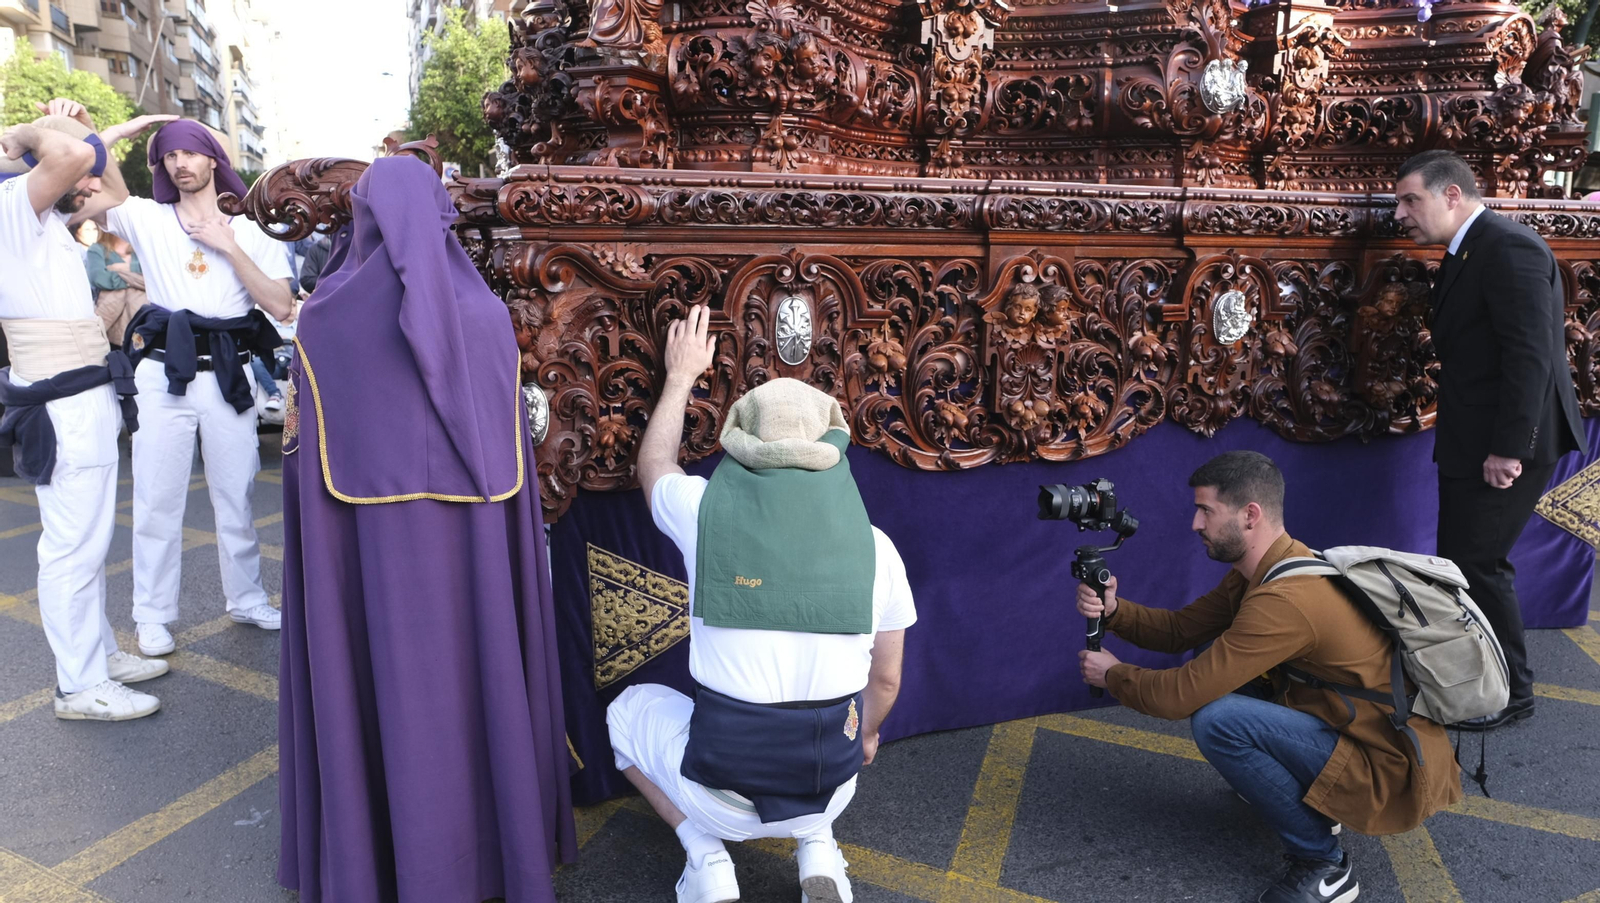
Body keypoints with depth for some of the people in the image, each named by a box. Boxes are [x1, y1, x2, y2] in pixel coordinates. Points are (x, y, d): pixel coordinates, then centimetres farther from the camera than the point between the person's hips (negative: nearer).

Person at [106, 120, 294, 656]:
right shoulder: (146, 218, 9)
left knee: (237, 494, 8)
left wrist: (228, 246, -8)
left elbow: (281, 306, -4)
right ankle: (153, 616, 11)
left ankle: (247, 599, 21)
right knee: (157, 498, 2)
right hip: (163, 370, 0)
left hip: (228, 373, 0)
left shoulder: (249, 228, 7)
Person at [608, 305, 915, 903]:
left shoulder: (706, 511, -11)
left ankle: (706, 854, 12)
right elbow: (886, 681, 7)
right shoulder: (875, 546, -6)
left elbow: (653, 466, 15)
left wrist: (681, 376, 26)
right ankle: (817, 845, 16)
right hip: (831, 789, 3)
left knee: (629, 709, 28)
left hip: (724, 794, -2)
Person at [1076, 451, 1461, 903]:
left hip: (1389, 770, -9)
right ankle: (1313, 799, 18)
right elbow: (1181, 628, 7)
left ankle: (1323, 863, -4)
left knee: (1216, 719, -24)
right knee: (1215, 663, 7)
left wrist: (1112, 675, -7)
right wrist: (1113, 610, -11)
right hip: (1351, 728, 9)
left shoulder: (1286, 599, -29)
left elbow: (1181, 695, -26)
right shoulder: (1265, 568, 1)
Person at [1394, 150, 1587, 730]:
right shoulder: (1468, 254, 14)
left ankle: (1511, 692, 14)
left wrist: (1510, 447, -23)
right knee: (1469, 564, 15)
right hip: (1474, 443, 9)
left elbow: (1530, 356, -22)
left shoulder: (1509, 249, -16)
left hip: (1505, 446, -9)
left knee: (1473, 565, -2)